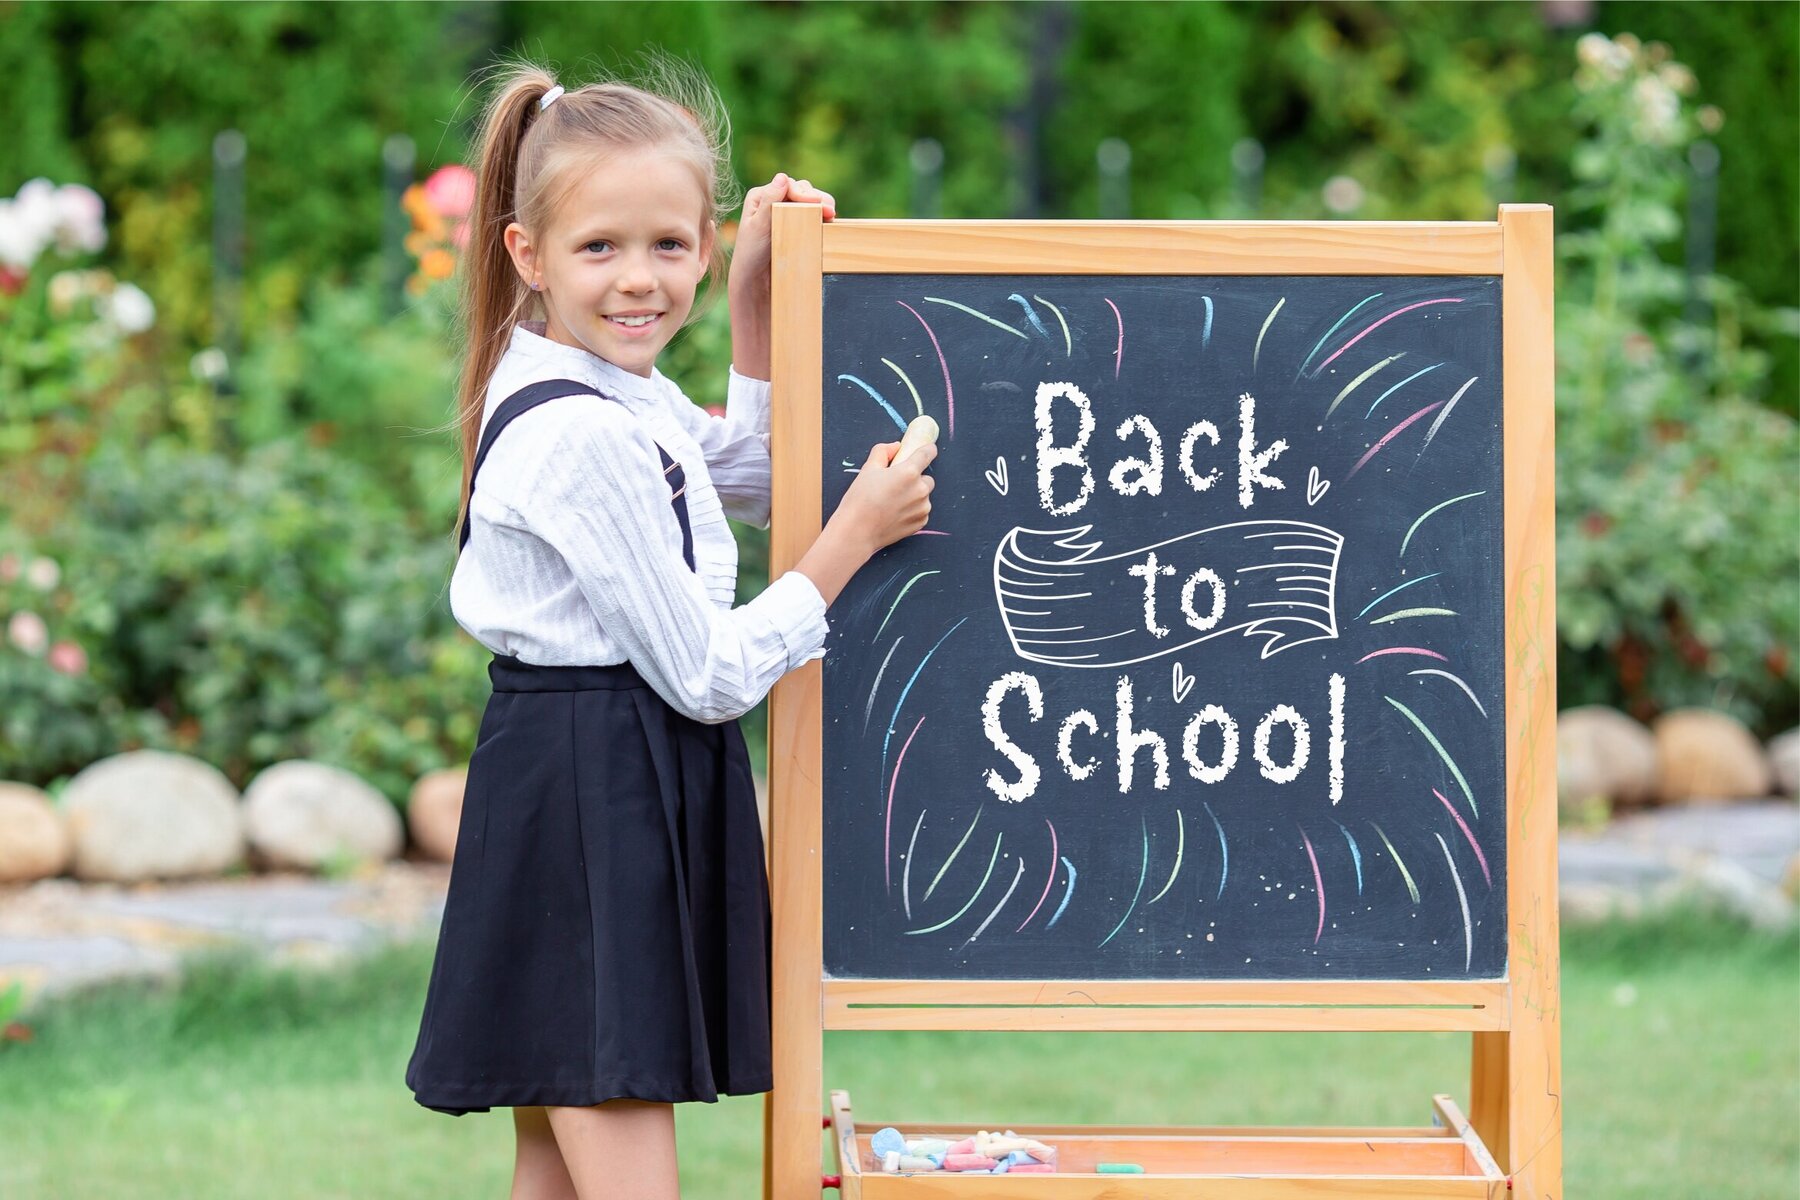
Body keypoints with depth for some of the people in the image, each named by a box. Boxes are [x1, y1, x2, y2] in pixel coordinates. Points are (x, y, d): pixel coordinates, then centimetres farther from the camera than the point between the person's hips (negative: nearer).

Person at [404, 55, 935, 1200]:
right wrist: (855, 538, -7)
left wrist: (756, 302, 21)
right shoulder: (585, 438, -19)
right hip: (595, 795, -11)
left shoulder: (626, 394, 11)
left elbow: (751, 479, 32)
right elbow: (708, 675, -16)